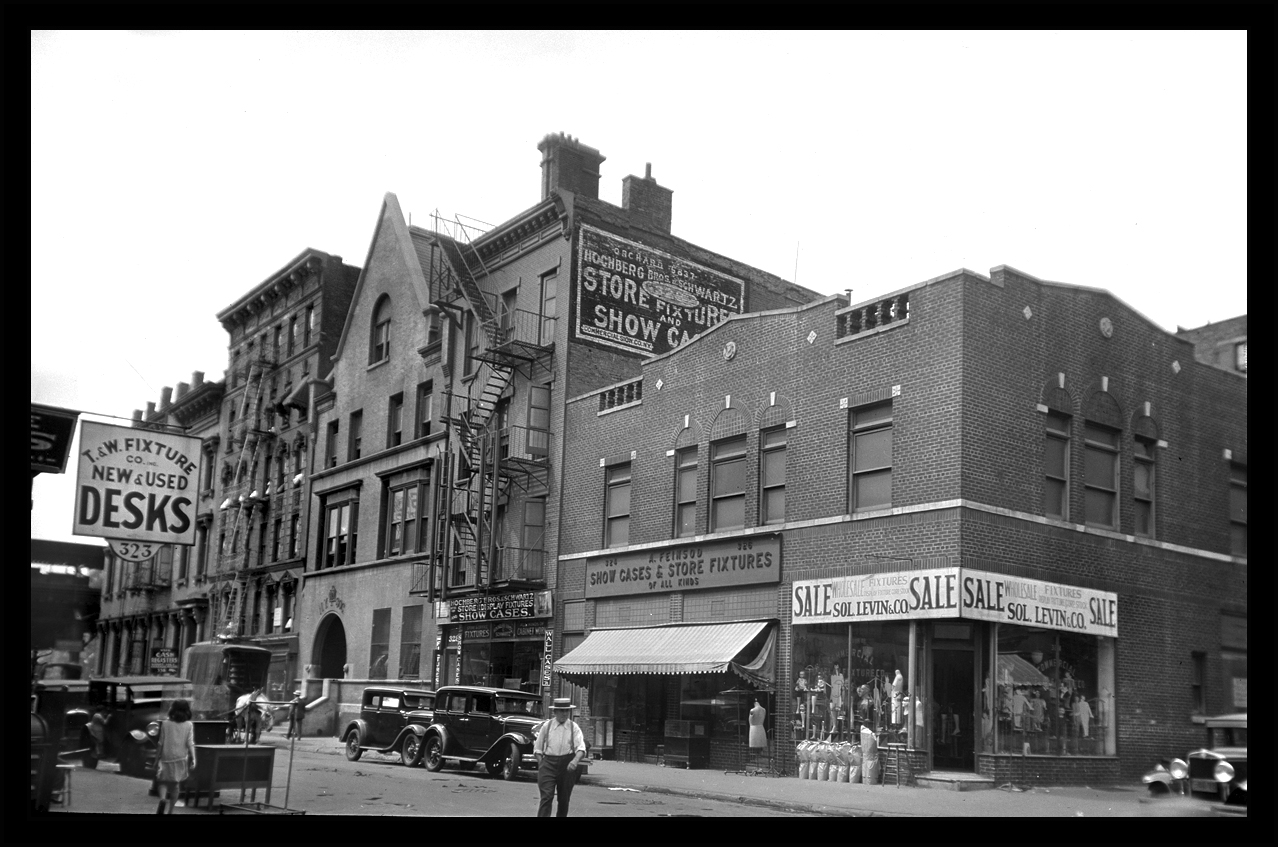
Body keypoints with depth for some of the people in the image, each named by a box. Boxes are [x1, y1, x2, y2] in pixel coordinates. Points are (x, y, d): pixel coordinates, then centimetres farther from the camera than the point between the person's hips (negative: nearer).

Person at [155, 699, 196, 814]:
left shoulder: (166, 724, -1)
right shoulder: (189, 725, -2)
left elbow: (161, 743, 1)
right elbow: (190, 743, -7)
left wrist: (158, 757, 11)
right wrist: (193, 759, -5)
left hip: (167, 757, -1)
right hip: (181, 757, 1)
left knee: (162, 781, 10)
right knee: (176, 785, 11)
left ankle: (162, 798, -21)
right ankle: (170, 811, 13)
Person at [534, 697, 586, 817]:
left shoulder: (574, 727, 3)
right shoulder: (546, 726, 4)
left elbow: (581, 748, -9)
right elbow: (538, 748, 11)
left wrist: (575, 761, -27)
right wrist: (541, 764, 0)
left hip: (567, 765, 1)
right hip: (548, 763, -1)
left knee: (564, 799, 11)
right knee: (546, 797, -13)